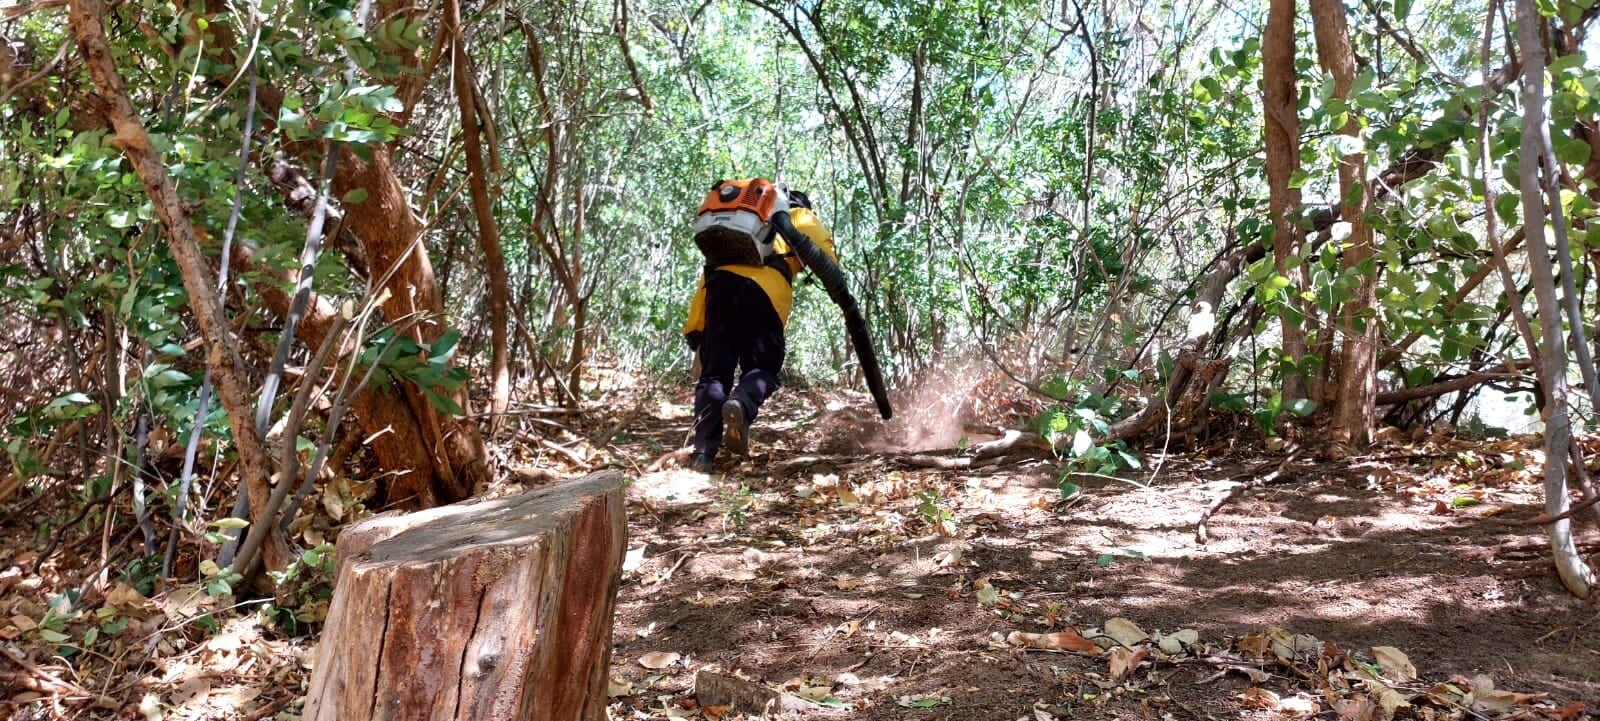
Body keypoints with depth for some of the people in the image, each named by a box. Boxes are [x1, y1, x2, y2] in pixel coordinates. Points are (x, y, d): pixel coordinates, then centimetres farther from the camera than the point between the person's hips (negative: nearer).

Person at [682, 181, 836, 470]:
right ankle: (742, 405, -27)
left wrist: (694, 328, 26)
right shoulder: (798, 215, 30)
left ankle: (703, 452, -10)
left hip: (719, 279, 4)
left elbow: (708, 275, 30)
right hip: (764, 286, -4)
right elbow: (819, 245, 4)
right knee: (762, 367, 6)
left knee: (714, 372, 4)